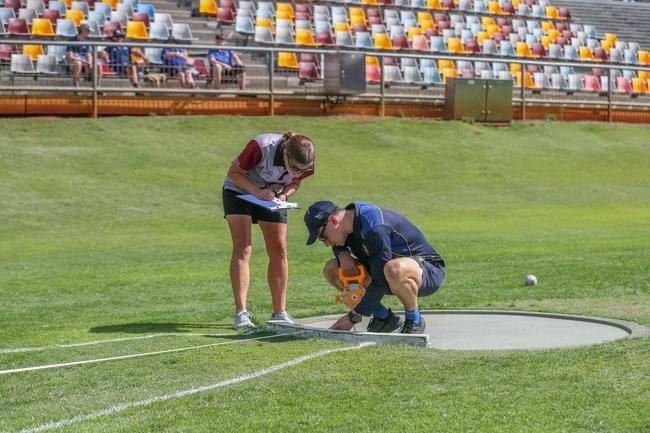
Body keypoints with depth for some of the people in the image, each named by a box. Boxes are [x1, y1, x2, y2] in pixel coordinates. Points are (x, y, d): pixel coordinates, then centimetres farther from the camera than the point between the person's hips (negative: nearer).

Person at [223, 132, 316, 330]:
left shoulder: (304, 163, -23)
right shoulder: (261, 147, -37)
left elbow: (295, 182, -1)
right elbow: (234, 172, -22)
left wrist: (284, 195, -23)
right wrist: (256, 191, -36)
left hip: (273, 196, 4)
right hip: (239, 190, -4)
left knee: (278, 250, -1)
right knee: (243, 249, -16)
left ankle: (280, 312, 6)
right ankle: (241, 313, -18)